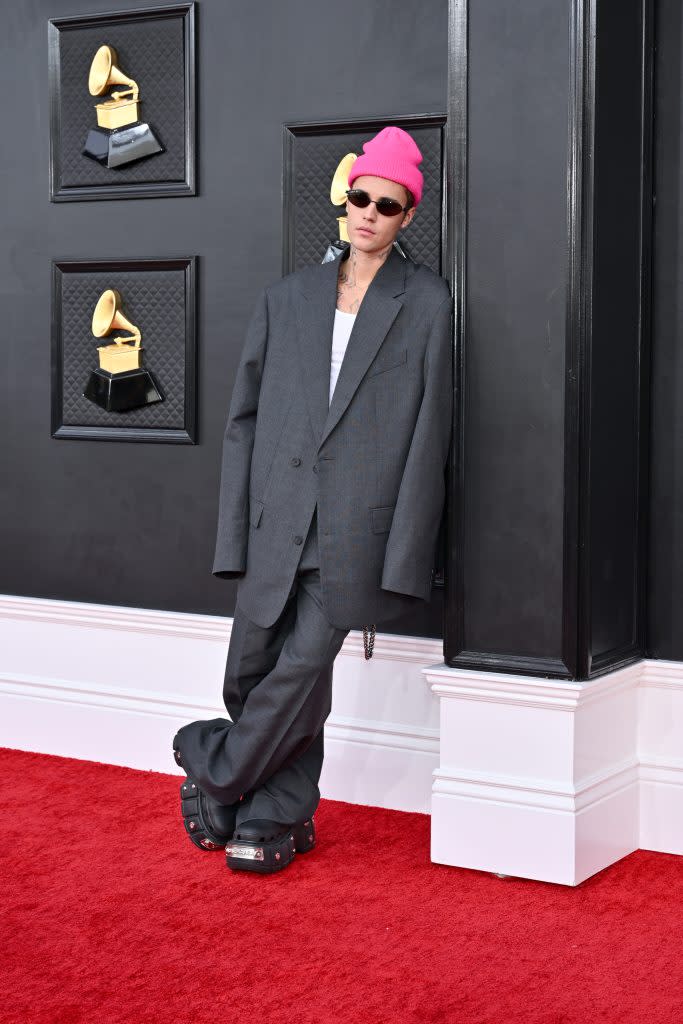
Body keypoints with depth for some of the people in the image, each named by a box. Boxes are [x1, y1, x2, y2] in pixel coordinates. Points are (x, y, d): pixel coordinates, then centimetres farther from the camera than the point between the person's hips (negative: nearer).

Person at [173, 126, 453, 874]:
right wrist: (234, 534, 3)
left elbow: (428, 430, -2)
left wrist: (403, 558, -7)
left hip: (358, 530, -3)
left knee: (301, 669, -8)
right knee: (251, 674, 6)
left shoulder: (427, 303, 2)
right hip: (278, 524, 4)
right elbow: (244, 419, 12)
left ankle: (214, 776, 14)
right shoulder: (287, 298, 12)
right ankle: (282, 817, 24)